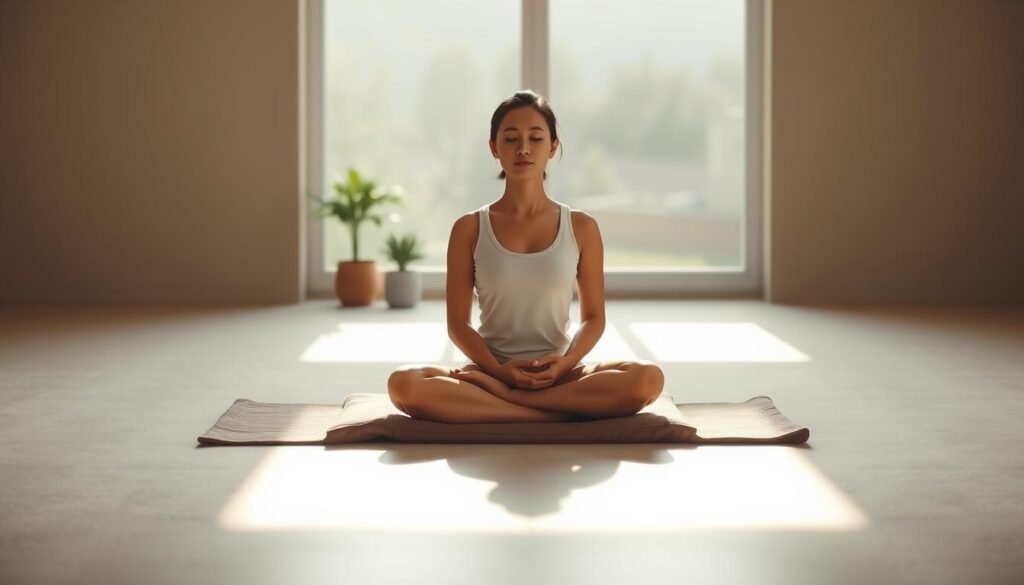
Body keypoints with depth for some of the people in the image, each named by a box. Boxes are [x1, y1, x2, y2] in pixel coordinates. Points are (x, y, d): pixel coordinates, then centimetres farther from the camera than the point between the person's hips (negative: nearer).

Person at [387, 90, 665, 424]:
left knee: (648, 378, -30)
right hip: (492, 370, -1)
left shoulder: (581, 228, 6)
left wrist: (566, 362, -13)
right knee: (404, 383, -32)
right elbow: (458, 323, 2)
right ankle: (562, 413, -28)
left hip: (558, 374, 1)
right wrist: (498, 369, -16)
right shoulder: (469, 229, 4)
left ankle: (492, 394, -23)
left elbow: (594, 317, 7)